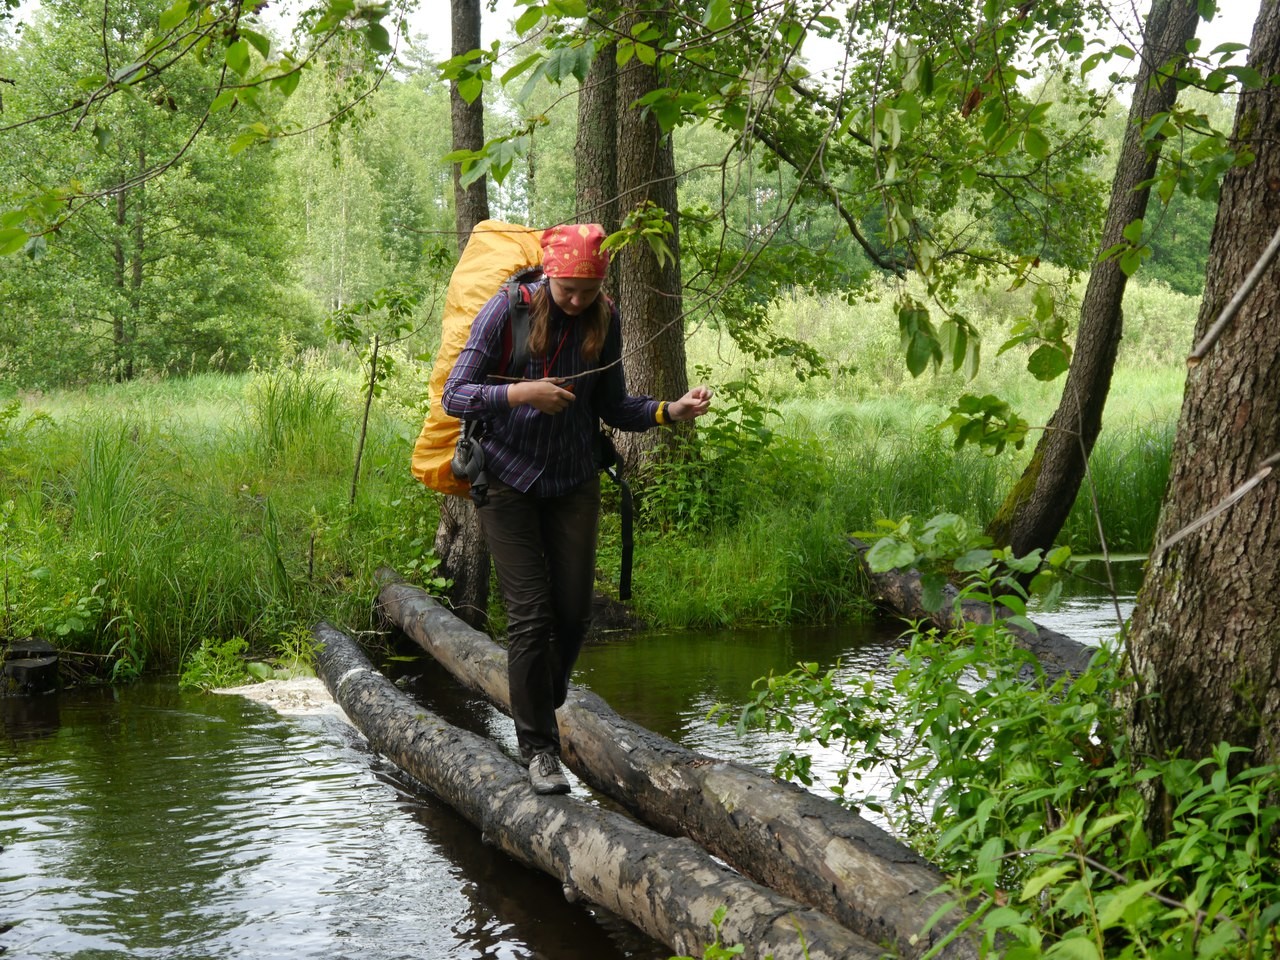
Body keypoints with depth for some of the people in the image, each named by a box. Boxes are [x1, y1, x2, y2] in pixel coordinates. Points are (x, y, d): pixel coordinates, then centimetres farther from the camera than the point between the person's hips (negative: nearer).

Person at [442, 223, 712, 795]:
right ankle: (537, 746, 5)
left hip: (574, 484, 4)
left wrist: (671, 410, -12)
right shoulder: (508, 310, -13)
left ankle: (542, 706, 30)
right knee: (530, 614, -7)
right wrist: (520, 393, -28)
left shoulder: (604, 320, -2)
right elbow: (453, 397, -14)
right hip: (509, 483, -3)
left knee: (573, 611, 3)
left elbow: (612, 408, 4)